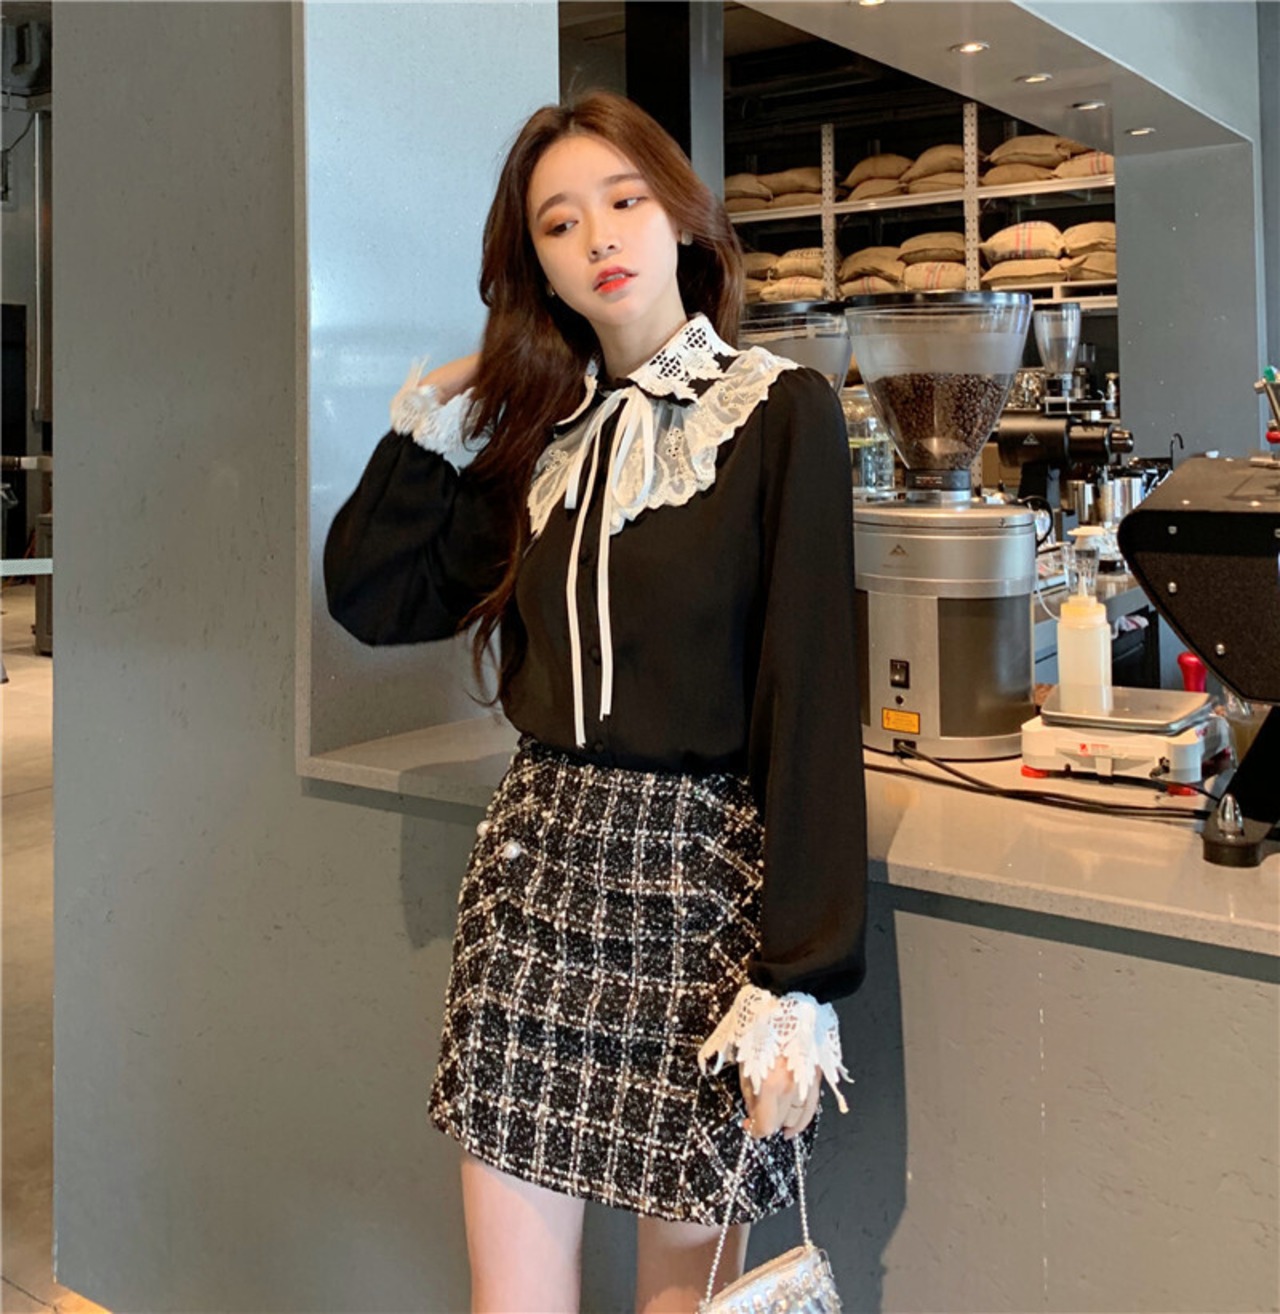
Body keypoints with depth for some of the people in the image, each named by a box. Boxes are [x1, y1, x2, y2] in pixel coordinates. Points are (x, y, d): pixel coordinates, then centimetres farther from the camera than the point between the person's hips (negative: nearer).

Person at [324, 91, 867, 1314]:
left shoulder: (778, 413, -6)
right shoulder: (544, 434, 11)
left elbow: (811, 698, -12)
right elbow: (370, 597, 13)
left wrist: (799, 975, -15)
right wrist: (433, 423, 7)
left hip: (705, 877, -4)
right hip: (537, 862, 5)